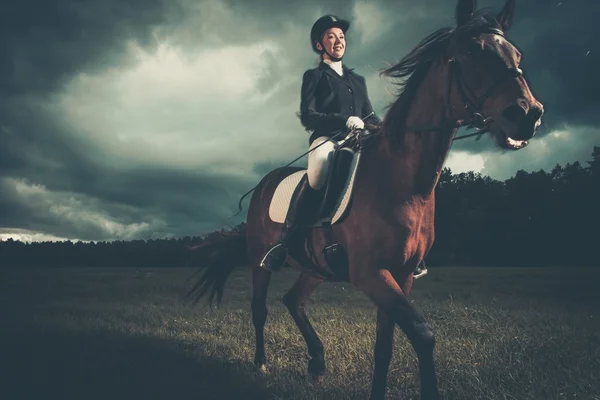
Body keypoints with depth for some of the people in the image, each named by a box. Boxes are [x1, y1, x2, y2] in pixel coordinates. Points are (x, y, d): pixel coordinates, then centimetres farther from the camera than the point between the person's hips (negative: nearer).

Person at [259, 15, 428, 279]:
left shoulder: (358, 79, 29)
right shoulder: (314, 76, 13)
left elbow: (370, 117, 24)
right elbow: (307, 117, -1)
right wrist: (344, 120, -16)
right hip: (326, 140, -6)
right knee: (320, 169, -40)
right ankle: (283, 242, -35)